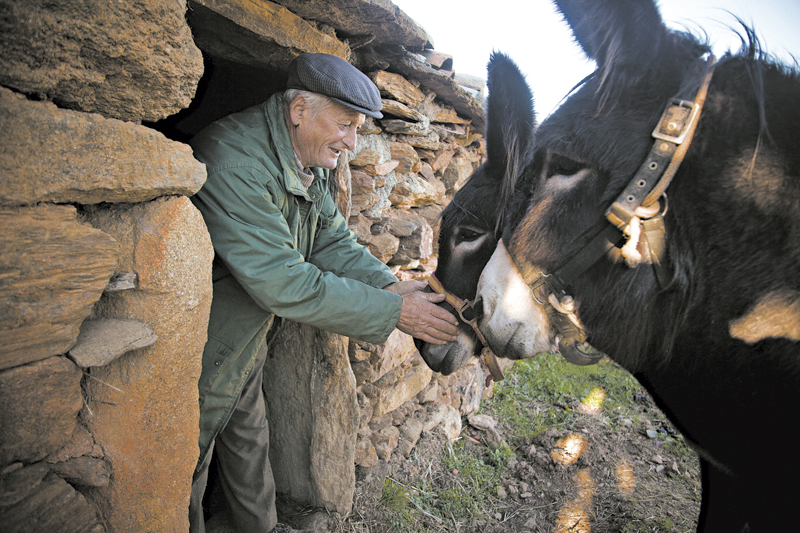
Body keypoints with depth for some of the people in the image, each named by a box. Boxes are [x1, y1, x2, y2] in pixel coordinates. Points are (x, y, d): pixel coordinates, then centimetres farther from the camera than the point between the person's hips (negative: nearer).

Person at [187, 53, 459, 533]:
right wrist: (394, 312, -30)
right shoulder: (234, 161, -32)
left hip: (249, 345, 9)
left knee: (251, 445, 25)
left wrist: (388, 284, -18)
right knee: (188, 469, 13)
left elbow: (333, 239, 0)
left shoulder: (308, 161, -3)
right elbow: (283, 283, -35)